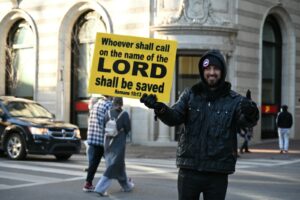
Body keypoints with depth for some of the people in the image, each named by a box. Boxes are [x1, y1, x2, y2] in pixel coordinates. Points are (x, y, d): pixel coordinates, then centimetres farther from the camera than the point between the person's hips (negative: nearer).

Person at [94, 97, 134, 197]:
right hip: (119, 143, -5)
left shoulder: (108, 113, -1)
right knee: (114, 166, -1)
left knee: (119, 165, 18)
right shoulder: (124, 114, -11)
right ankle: (101, 188, -10)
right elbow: (127, 129, -6)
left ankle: (127, 185, 32)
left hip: (108, 142, 5)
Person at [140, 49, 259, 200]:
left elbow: (247, 122, -17)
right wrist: (159, 108, -28)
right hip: (189, 169, 1)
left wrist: (250, 114, -42)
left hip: (218, 172, -1)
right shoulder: (190, 94, 5)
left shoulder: (234, 100, -1)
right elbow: (174, 118, -6)